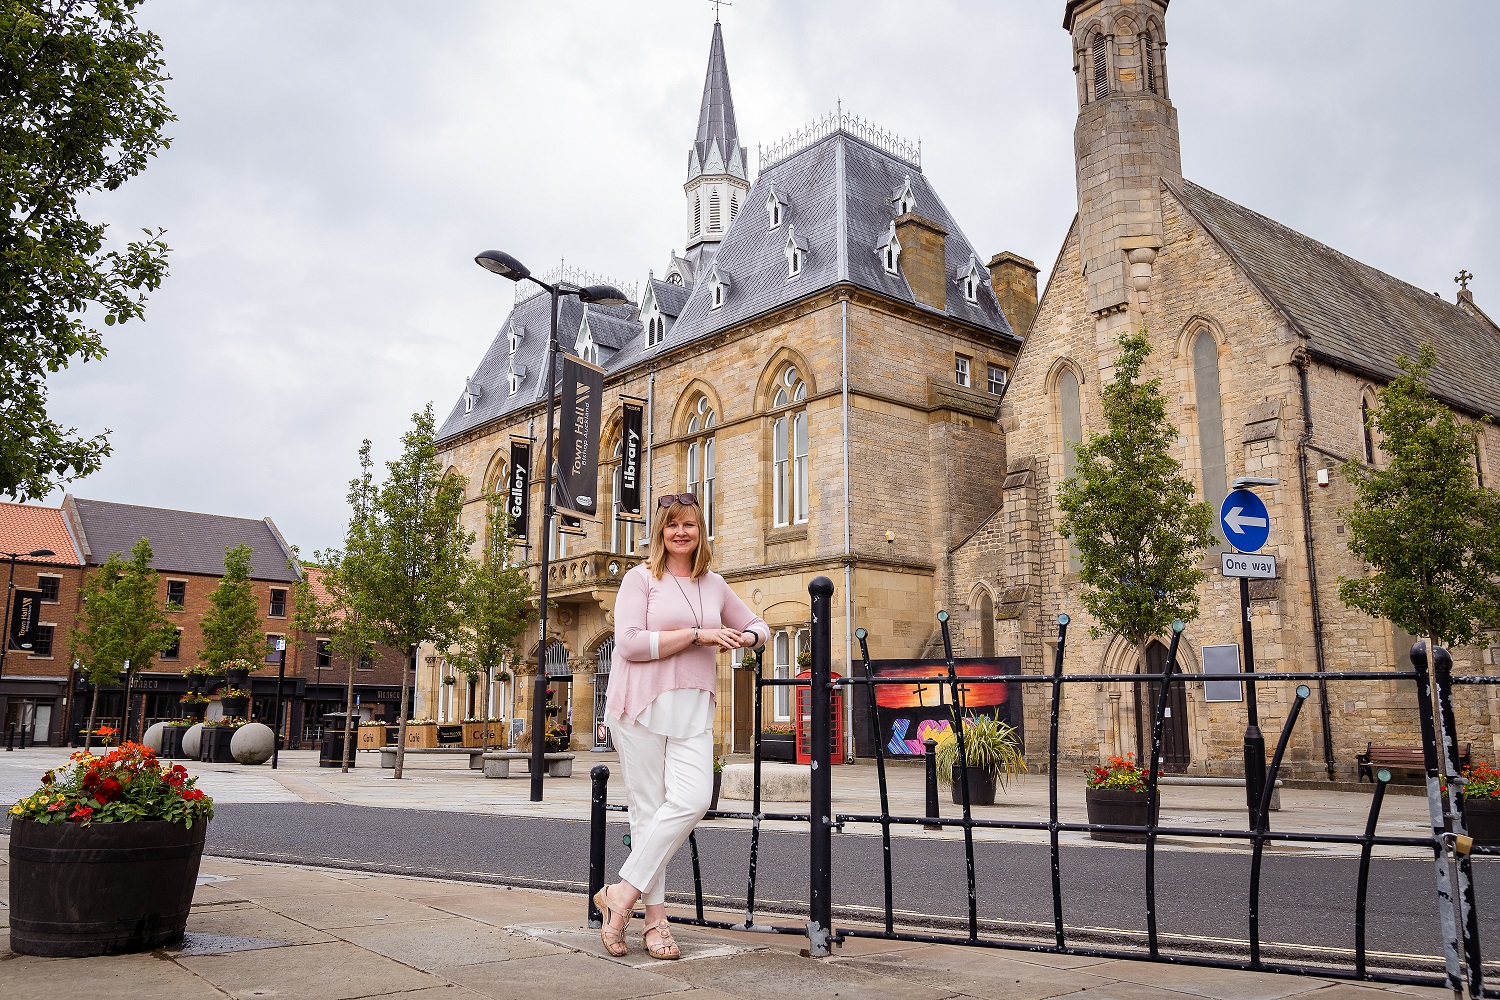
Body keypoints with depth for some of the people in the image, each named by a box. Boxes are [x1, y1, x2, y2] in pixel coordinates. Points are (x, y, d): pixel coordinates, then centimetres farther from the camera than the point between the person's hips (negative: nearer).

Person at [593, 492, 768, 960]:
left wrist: (748, 637, 3)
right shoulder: (640, 578, 2)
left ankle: (623, 893, -2)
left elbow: (757, 624, 28)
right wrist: (697, 634, -12)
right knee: (647, 808, -2)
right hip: (642, 706, -4)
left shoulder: (714, 584, 16)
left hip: (694, 710, 4)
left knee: (692, 801, -13)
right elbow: (630, 643, -10)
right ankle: (655, 917, 9)